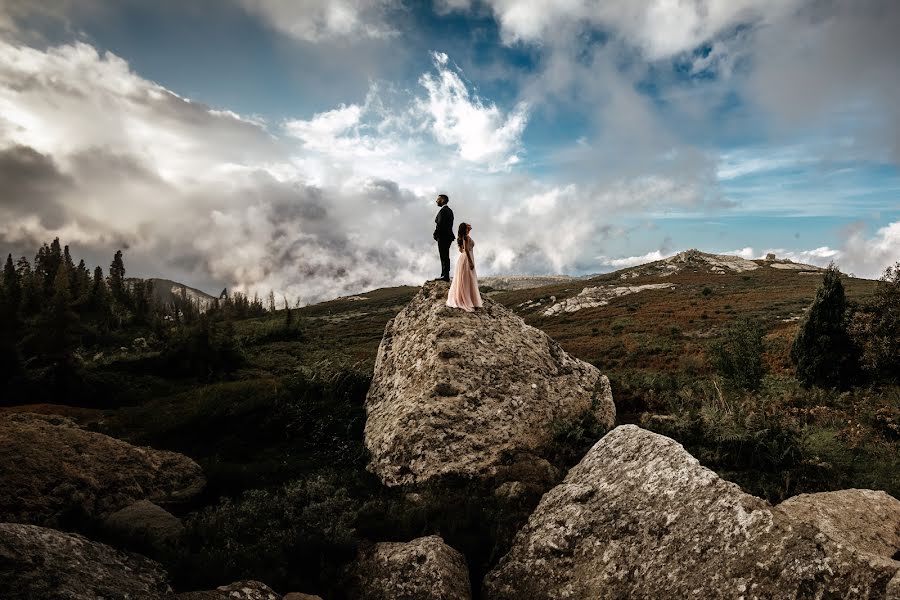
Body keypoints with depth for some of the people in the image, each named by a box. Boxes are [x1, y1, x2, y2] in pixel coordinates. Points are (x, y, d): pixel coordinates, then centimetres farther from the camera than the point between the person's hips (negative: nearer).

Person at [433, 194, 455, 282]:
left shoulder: (442, 210, -15)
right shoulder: (449, 210, 15)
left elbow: (440, 224, -21)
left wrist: (435, 235, -8)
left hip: (443, 237, -10)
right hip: (448, 236, 10)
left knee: (444, 257, -8)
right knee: (445, 257, 14)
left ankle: (445, 276, -6)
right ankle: (445, 275, 19)